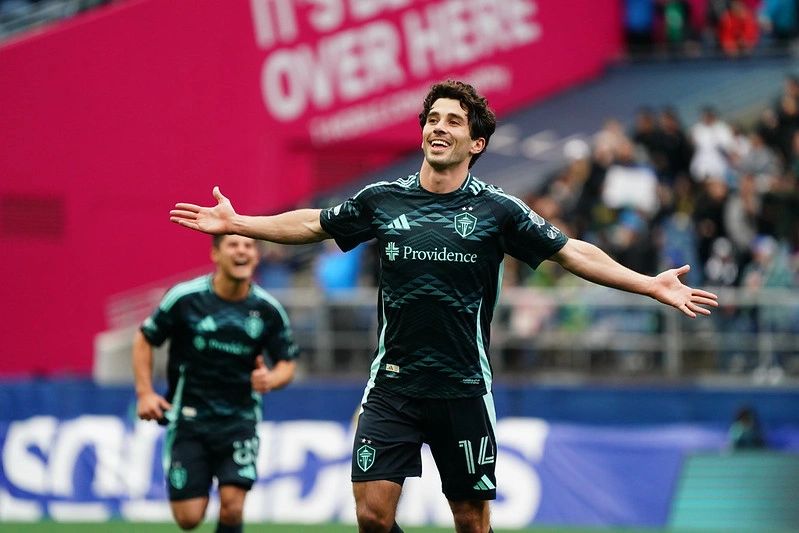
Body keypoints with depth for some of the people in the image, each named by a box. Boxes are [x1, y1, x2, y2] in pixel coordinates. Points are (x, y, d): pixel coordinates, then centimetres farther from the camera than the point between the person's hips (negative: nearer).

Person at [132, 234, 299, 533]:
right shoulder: (184, 298, -8)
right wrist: (145, 393, -5)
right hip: (189, 416, -1)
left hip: (240, 418, 1)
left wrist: (270, 379, -15)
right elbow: (144, 340, 5)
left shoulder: (268, 310, -2)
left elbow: (287, 363, 8)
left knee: (232, 507, -16)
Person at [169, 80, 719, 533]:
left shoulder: (498, 210, -2)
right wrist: (236, 223, 18)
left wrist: (651, 285, -5)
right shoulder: (383, 199, 4)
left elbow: (572, 253, 1)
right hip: (393, 386, 1)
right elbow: (313, 224, 18)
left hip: (463, 389, -1)